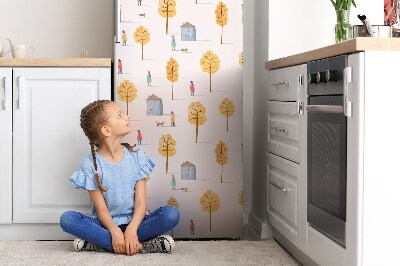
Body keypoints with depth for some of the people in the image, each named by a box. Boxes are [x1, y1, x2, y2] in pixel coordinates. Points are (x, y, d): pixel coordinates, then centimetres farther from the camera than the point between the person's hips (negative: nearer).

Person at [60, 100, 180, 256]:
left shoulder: (136, 157, 1)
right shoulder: (91, 164, -5)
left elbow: (141, 203, -6)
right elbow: (101, 209, -9)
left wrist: (131, 229, -25)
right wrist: (115, 231, -30)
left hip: (133, 222, 2)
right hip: (106, 225, -2)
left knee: (171, 214, -25)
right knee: (67, 219, -28)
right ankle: (137, 246, -33)